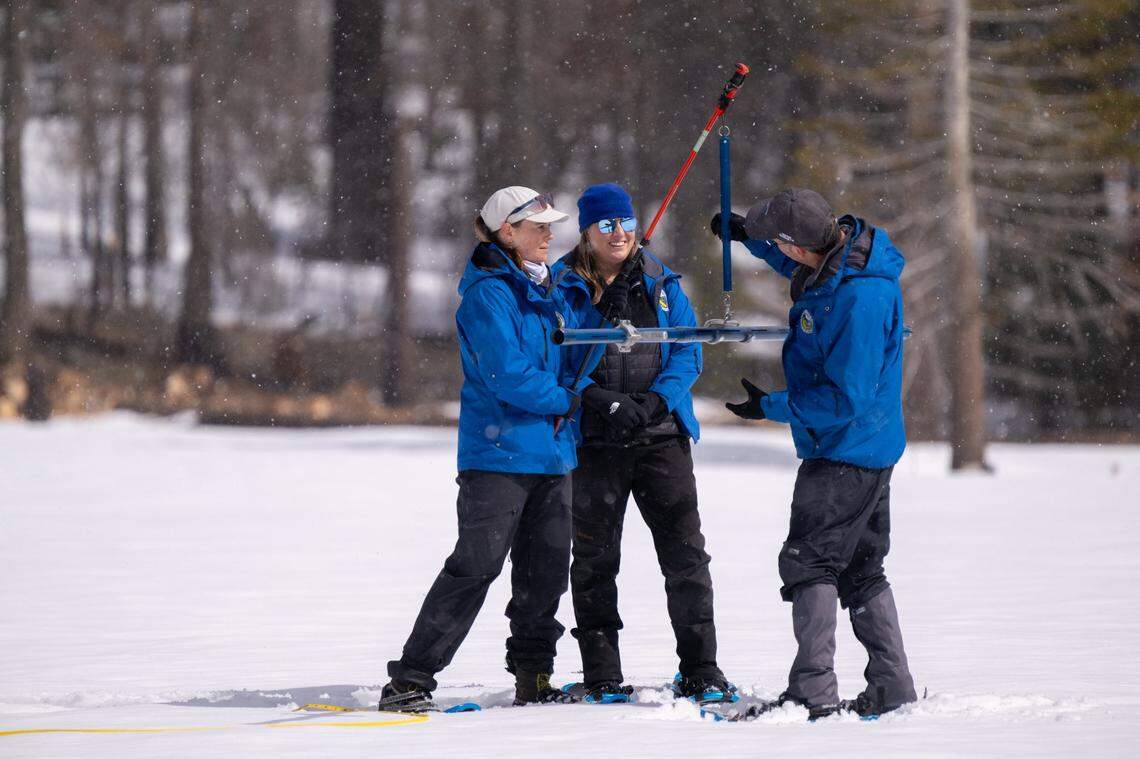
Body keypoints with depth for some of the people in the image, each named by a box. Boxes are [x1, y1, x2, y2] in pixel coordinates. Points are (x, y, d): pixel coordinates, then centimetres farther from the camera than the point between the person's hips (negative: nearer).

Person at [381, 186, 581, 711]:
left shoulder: (545, 289, 14)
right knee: (475, 565, -10)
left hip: (550, 452, 8)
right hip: (499, 451, -8)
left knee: (546, 569, 8)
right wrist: (567, 401, -11)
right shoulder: (488, 293, -11)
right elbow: (506, 373, -19)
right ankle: (409, 681, -8)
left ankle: (533, 678, 17)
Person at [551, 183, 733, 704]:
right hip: (593, 441, -2)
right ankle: (602, 676, 10)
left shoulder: (660, 284, 10)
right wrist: (600, 401, -19)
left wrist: (655, 401, -12)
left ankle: (700, 671, 1)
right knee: (595, 559, 3)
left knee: (685, 553, -4)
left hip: (661, 436, 2)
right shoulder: (564, 288, 2)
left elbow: (688, 352, 5)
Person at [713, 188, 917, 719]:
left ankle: (814, 692, -5)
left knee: (809, 563, -5)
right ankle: (892, 690, 19)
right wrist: (750, 236, 12)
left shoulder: (859, 298, -30)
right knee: (860, 570, 15)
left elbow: (846, 397, -27)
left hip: (844, 452, -10)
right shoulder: (836, 255, -1)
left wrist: (772, 407, -16)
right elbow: (798, 266, 27)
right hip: (869, 449, 10)